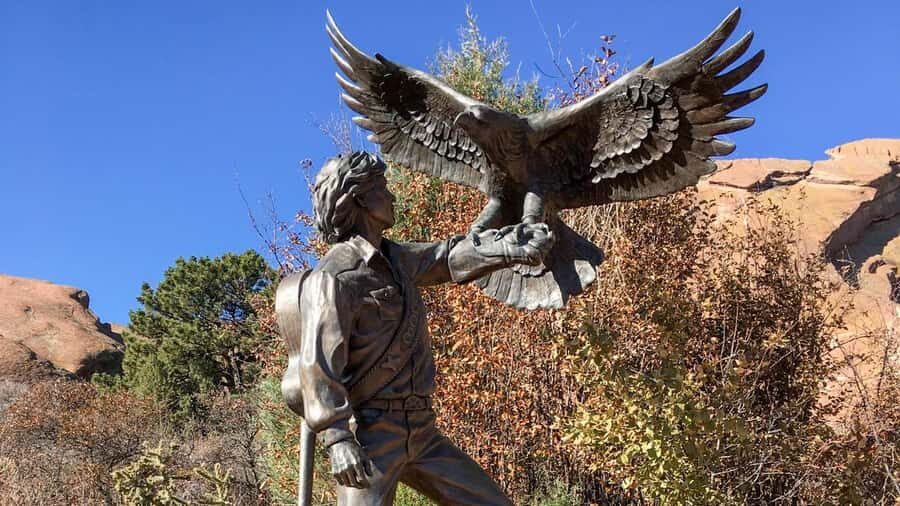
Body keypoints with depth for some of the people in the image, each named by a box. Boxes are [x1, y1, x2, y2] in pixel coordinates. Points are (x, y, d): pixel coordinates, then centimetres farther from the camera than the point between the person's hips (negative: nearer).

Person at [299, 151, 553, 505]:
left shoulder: (396, 259, 13)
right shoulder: (333, 277, -14)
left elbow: (453, 254, 24)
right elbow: (318, 364, -21)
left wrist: (519, 244, 21)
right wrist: (337, 439, -28)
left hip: (421, 432, 9)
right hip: (370, 433, -9)